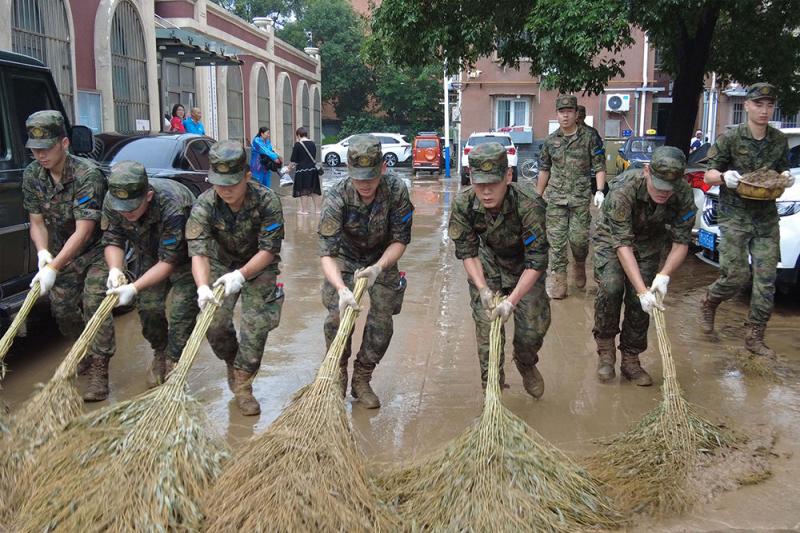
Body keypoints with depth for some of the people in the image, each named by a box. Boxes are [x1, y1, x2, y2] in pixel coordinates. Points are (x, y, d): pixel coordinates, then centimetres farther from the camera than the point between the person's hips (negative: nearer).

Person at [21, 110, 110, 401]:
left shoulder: (88, 175, -29)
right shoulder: (32, 175, -9)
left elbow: (84, 230, -31)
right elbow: (37, 221, -2)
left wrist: (53, 268, -35)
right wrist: (43, 252, -23)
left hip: (95, 251, -6)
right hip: (61, 254, 6)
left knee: (93, 305, -16)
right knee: (63, 310, 8)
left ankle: (99, 371, -9)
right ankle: (85, 355, 32)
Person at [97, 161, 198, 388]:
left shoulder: (172, 206, -41)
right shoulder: (111, 202, -24)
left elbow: (169, 261, -34)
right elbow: (113, 241, -12)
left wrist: (134, 288, -40)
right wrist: (115, 269, -32)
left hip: (183, 256, -5)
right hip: (150, 254, 5)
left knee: (179, 312, -13)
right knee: (148, 307, 2)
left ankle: (173, 367, 2)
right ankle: (160, 354, 28)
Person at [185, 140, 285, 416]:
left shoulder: (267, 201, -27)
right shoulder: (204, 206, -23)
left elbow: (268, 250, -24)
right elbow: (198, 252, -29)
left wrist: (241, 275, -38)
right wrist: (203, 286, -47)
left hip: (258, 266, -1)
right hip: (221, 263, 2)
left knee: (257, 323, -15)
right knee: (215, 323, -10)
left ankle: (242, 385, 0)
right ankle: (232, 362, 22)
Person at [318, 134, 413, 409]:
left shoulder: (396, 190, -27)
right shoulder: (336, 198, -32)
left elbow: (400, 240, -19)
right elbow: (327, 253, -35)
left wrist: (378, 267, -36)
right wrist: (341, 288, -51)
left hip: (382, 258, 1)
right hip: (344, 257, -1)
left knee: (381, 321, -5)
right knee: (337, 315, -15)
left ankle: (361, 380, 15)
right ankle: (337, 376, 8)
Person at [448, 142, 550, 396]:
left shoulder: (529, 204, -37)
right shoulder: (463, 204, -27)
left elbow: (537, 261, -32)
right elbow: (467, 251, -15)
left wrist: (512, 301, -37)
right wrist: (483, 289, -28)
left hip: (525, 268, -1)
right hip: (488, 263, 2)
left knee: (534, 324, -3)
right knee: (486, 323, -6)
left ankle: (526, 365, 32)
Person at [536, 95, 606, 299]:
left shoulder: (588, 138, 1)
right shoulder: (550, 141, 8)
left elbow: (599, 166, 2)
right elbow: (544, 169, 18)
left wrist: (600, 191, -12)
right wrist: (538, 195, 19)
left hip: (580, 198, -2)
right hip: (555, 198, 2)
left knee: (579, 238, -4)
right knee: (556, 241, -1)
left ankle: (579, 266, 29)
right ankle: (559, 282, 5)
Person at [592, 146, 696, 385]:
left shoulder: (683, 194, -26)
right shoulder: (623, 189, -37)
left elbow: (681, 242, -18)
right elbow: (622, 245, -36)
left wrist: (664, 276, -36)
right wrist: (642, 290, -41)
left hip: (649, 242, 3)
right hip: (611, 237, -3)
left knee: (639, 301, -6)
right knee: (610, 287, -24)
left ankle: (631, 361, 11)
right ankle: (605, 351, -5)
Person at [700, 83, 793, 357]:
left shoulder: (780, 141, 7)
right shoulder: (730, 138, -4)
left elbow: (782, 172, 19)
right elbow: (709, 175, -1)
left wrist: (785, 178, -5)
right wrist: (723, 177, -23)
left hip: (767, 219, 4)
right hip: (735, 217, -4)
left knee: (766, 279, -1)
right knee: (736, 275, -10)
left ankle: (755, 337, 9)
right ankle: (709, 303, 23)